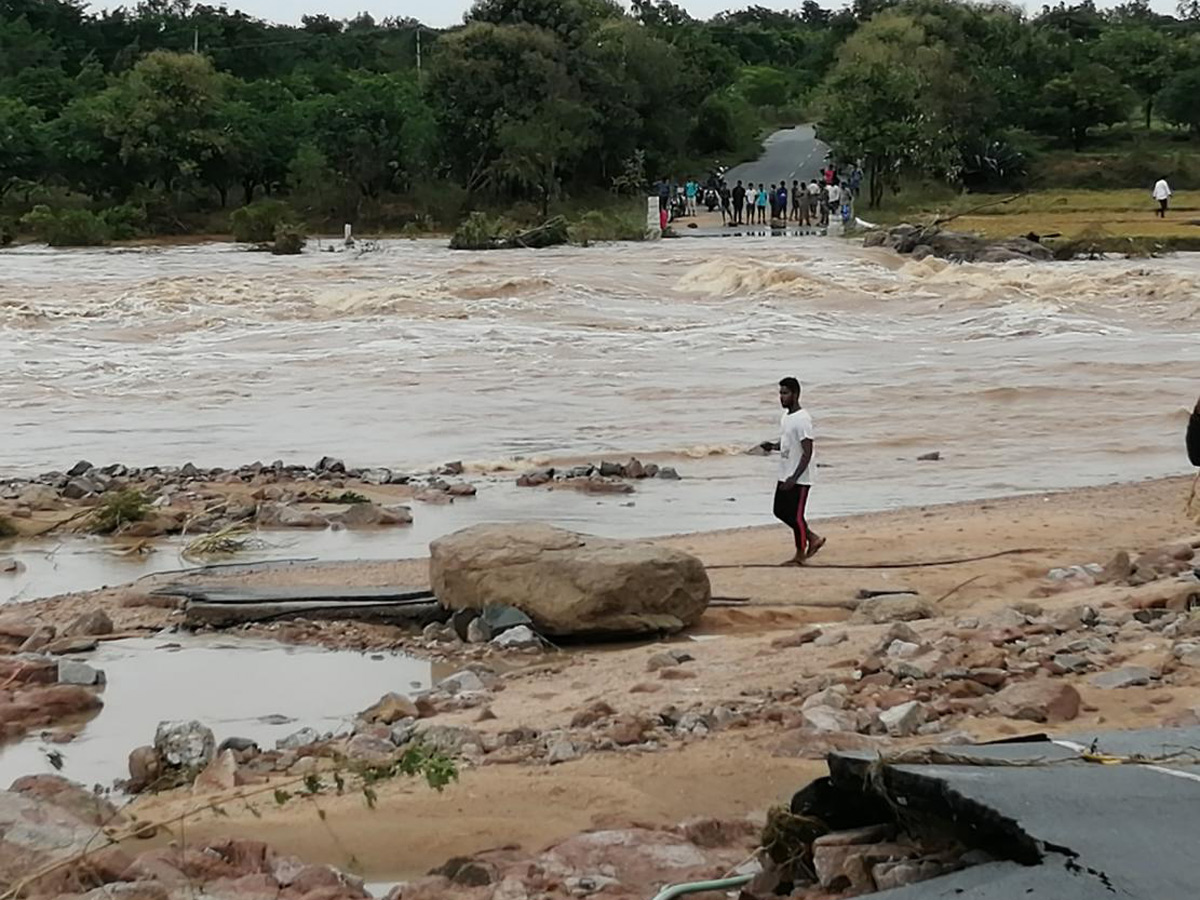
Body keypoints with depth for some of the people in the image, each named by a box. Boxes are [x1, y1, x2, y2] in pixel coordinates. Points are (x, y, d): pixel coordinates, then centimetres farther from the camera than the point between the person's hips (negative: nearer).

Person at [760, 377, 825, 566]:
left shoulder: (802, 419, -19)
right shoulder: (785, 416, 10)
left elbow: (807, 452, -22)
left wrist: (794, 478, -26)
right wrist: (772, 446, 1)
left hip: (799, 479, -10)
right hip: (785, 476, 10)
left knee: (796, 516, -2)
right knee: (780, 511, 14)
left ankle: (800, 555, 12)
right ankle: (813, 538, 25)